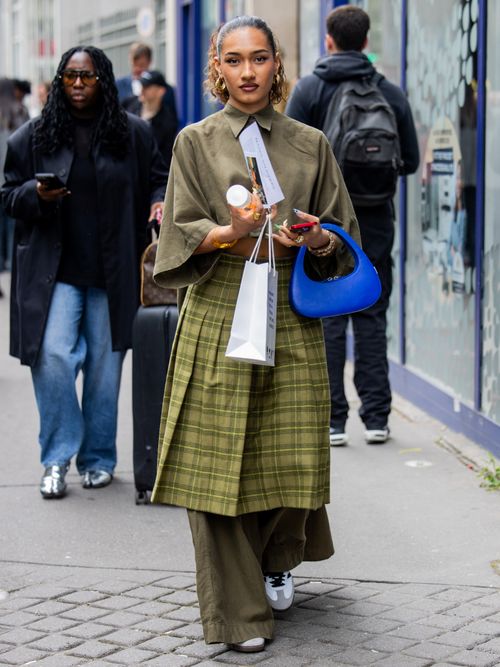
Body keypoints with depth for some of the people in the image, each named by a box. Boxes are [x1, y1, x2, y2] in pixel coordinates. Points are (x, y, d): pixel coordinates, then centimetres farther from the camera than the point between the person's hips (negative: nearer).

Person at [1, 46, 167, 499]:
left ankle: (98, 459, 22)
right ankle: (57, 458, 1)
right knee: (52, 357, -14)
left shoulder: (134, 134, 5)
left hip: (112, 274, 1)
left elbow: (158, 179, 14)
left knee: (104, 367, 6)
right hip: (54, 271, 0)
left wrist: (160, 203, -8)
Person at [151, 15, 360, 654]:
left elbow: (343, 236, 12)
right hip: (217, 314, -1)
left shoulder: (310, 144, 11)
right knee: (220, 460, -4)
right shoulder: (195, 142, 6)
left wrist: (316, 240, -10)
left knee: (293, 456, 0)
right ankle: (238, 611, 7)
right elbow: (178, 233, -1)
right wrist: (229, 232, -20)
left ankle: (277, 560, 31)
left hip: (291, 318, 2)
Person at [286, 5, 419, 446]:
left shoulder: (310, 89, -4)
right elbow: (411, 161, 6)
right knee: (371, 318, 9)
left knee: (327, 320, 2)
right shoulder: (391, 94, 3)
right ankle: (376, 417, 9)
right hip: (375, 220, 2)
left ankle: (332, 421, 2)